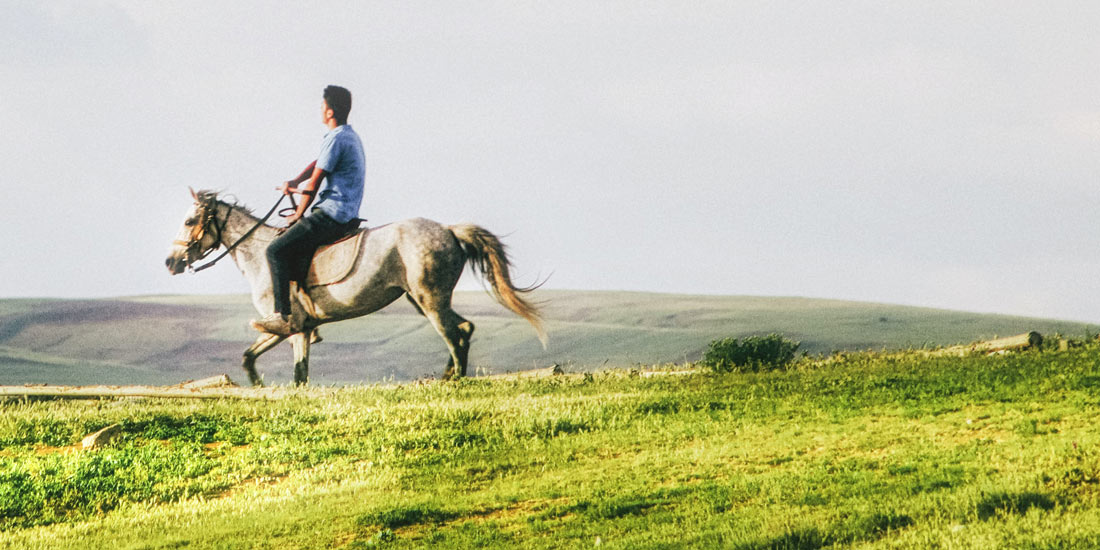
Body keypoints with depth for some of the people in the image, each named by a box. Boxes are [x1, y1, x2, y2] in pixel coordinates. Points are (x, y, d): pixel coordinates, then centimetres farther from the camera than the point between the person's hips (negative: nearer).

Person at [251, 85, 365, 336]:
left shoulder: (336, 139, -14)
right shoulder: (351, 137, 18)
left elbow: (313, 184, -13)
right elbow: (318, 165, 21)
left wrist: (299, 214, 0)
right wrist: (294, 183, 2)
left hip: (331, 214, -11)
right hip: (346, 215, 11)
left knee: (277, 250, -13)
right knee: (292, 248, 23)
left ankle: (283, 316, -20)